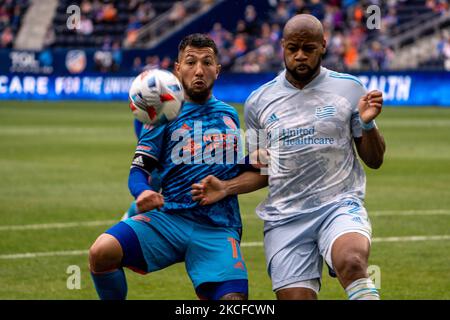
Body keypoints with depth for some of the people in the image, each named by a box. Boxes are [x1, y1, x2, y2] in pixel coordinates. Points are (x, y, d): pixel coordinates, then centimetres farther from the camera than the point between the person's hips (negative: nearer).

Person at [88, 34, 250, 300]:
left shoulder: (230, 115, 18)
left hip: (217, 230, 1)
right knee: (101, 252, -25)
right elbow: (139, 170, 4)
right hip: (169, 217, -1)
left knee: (233, 298, -23)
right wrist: (143, 193, -19)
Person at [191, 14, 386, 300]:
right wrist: (226, 188, 5)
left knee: (352, 263, -35)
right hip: (284, 219, 3)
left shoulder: (349, 89, 4)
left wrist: (368, 123, -10)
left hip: (340, 204, -3)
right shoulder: (259, 102, 10)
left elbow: (374, 160, 8)